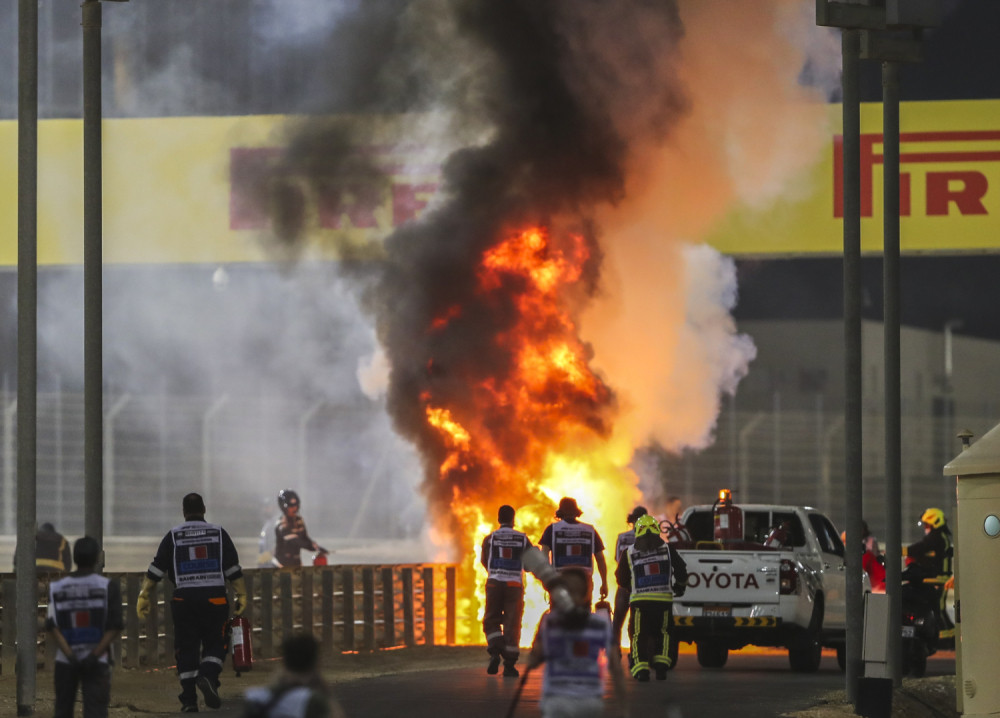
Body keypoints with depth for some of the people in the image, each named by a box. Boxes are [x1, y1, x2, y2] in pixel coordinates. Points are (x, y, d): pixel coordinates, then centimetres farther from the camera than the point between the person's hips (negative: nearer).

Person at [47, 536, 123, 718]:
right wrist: (95, 655, -11)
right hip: (97, 661, -2)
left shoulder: (57, 587, 0)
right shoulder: (108, 586, -5)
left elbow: (52, 627, -7)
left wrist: (70, 655, -12)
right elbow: (114, 627, -10)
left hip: (65, 661, 2)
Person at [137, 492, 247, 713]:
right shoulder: (218, 533, 7)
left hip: (184, 599, 0)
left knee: (186, 649, 5)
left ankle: (189, 700, 2)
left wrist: (143, 596, 7)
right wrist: (241, 595, 7)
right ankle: (208, 676, -20)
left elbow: (156, 570, 3)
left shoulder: (173, 536, 6)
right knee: (215, 645, 9)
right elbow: (234, 570, 3)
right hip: (214, 597, 0)